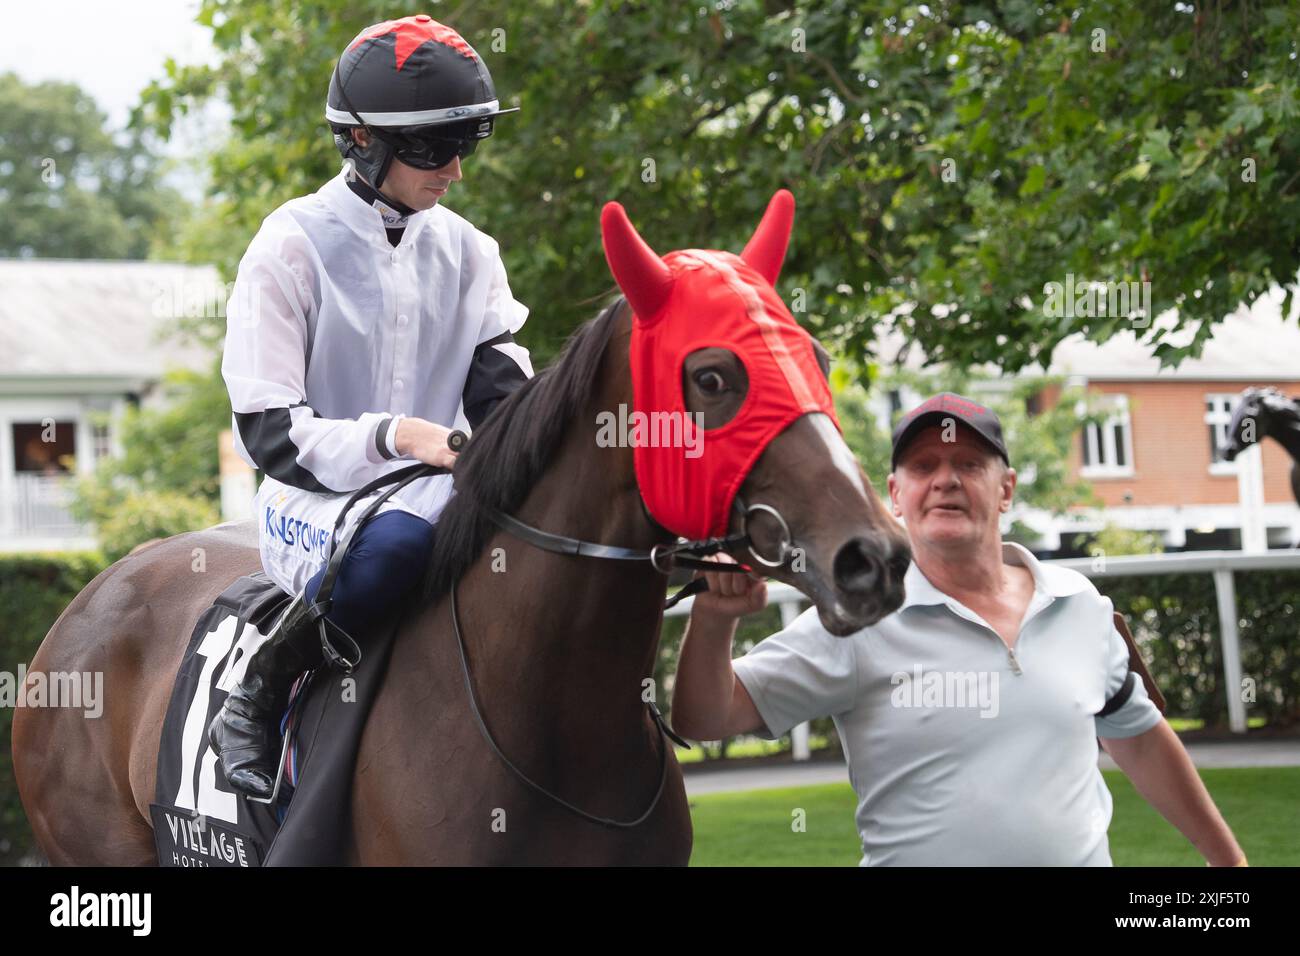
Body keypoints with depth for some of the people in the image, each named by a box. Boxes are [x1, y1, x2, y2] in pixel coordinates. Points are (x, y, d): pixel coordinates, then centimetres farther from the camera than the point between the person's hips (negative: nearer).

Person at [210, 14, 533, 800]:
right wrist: (390, 436, -29)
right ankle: (252, 708, -20)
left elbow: (501, 389, 2)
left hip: (439, 490, 5)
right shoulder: (293, 247, -6)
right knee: (397, 536, -40)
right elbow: (270, 432, -12)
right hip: (313, 504, -5)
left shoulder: (466, 251, 11)